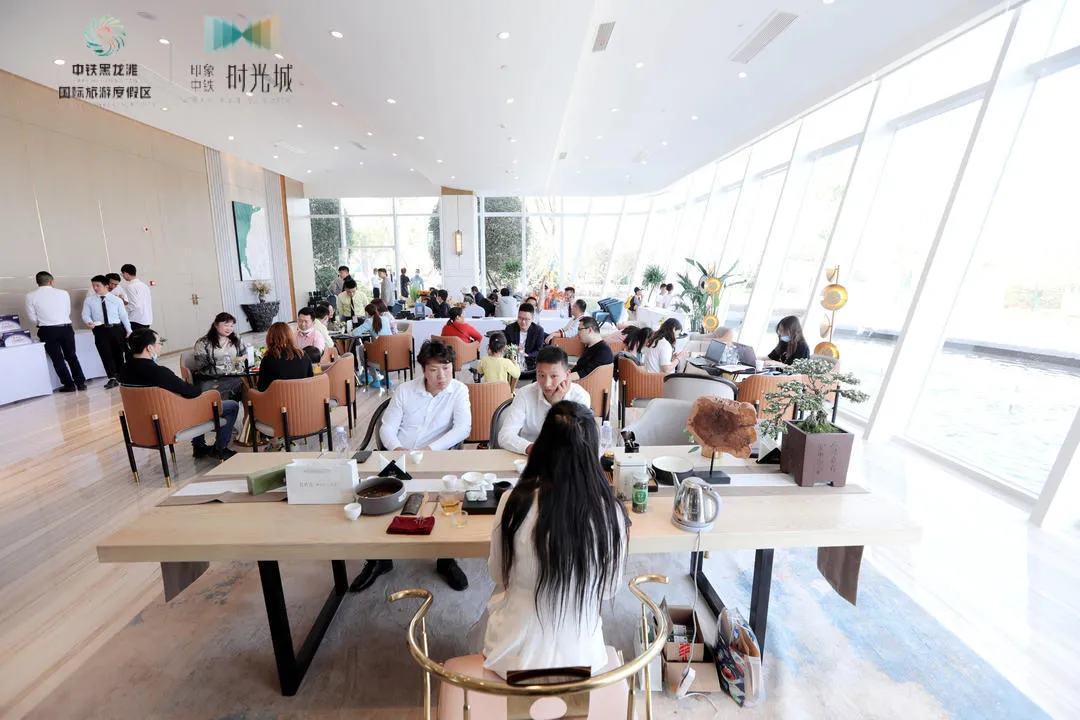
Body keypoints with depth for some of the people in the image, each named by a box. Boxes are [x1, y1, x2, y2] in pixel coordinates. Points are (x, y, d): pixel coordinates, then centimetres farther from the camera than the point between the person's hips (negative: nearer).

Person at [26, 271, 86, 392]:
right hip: (66, 328, 1)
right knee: (72, 356, 11)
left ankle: (69, 385, 8)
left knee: (57, 359, 8)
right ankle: (81, 382, 8)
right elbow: (68, 312, 6)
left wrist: (44, 322, 21)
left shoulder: (30, 296, -4)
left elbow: (32, 317, 2)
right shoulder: (63, 293, -1)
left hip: (47, 331, -1)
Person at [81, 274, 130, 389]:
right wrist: (89, 322, -17)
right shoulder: (89, 300, 6)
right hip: (100, 330, 0)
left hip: (117, 329, 0)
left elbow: (123, 316, 7)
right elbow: (86, 314, 5)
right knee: (106, 354, -8)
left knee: (118, 354, 9)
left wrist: (129, 330, 6)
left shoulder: (117, 300, 5)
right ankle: (112, 378, -9)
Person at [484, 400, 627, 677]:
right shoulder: (611, 512, -22)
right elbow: (610, 589, -4)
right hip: (579, 658, 1)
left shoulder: (514, 502, -24)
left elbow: (498, 574, -6)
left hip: (517, 655, -1)